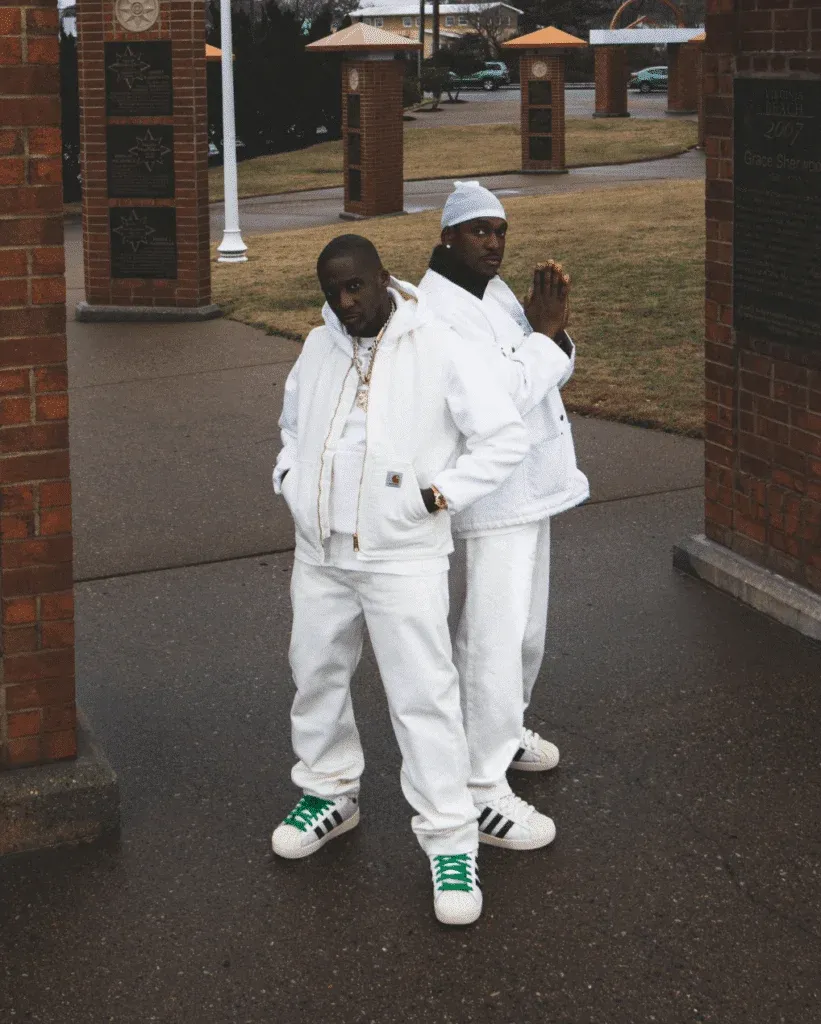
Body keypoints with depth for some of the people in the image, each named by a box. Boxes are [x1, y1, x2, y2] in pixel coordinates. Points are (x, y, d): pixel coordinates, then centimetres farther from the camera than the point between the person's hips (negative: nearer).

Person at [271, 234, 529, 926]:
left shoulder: (437, 349, -9)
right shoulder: (319, 349, 9)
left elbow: (506, 437, -10)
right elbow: (293, 423, 29)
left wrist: (441, 494, -14)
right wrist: (291, 481, 11)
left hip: (403, 558, -6)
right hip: (320, 556, 6)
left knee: (423, 695, -5)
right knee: (317, 676, 18)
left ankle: (450, 841, 3)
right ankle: (331, 793, 39)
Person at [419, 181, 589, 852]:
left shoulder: (496, 294, 11)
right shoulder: (440, 310, -20)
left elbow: (553, 375, 10)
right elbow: (501, 394, -27)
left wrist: (553, 326, -8)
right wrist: (544, 329, -18)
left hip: (528, 492, 10)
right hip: (487, 502, -10)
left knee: (526, 625, 23)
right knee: (492, 638, -8)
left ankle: (504, 729, 44)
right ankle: (482, 790, -1)